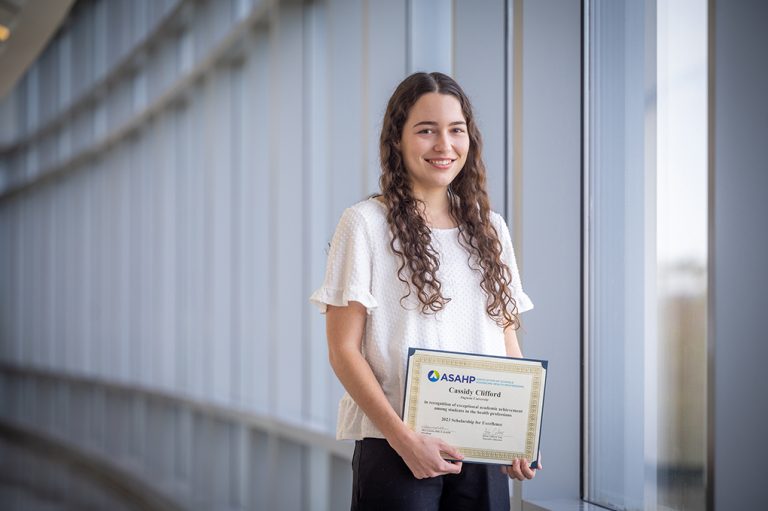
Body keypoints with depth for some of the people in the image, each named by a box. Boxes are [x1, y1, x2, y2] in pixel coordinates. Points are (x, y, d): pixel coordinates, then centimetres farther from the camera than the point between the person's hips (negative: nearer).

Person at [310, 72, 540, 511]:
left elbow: (508, 343, 13)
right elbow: (344, 350, -7)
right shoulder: (366, 223, -3)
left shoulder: (490, 229, 12)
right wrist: (403, 438, -16)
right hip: (396, 448, -4)